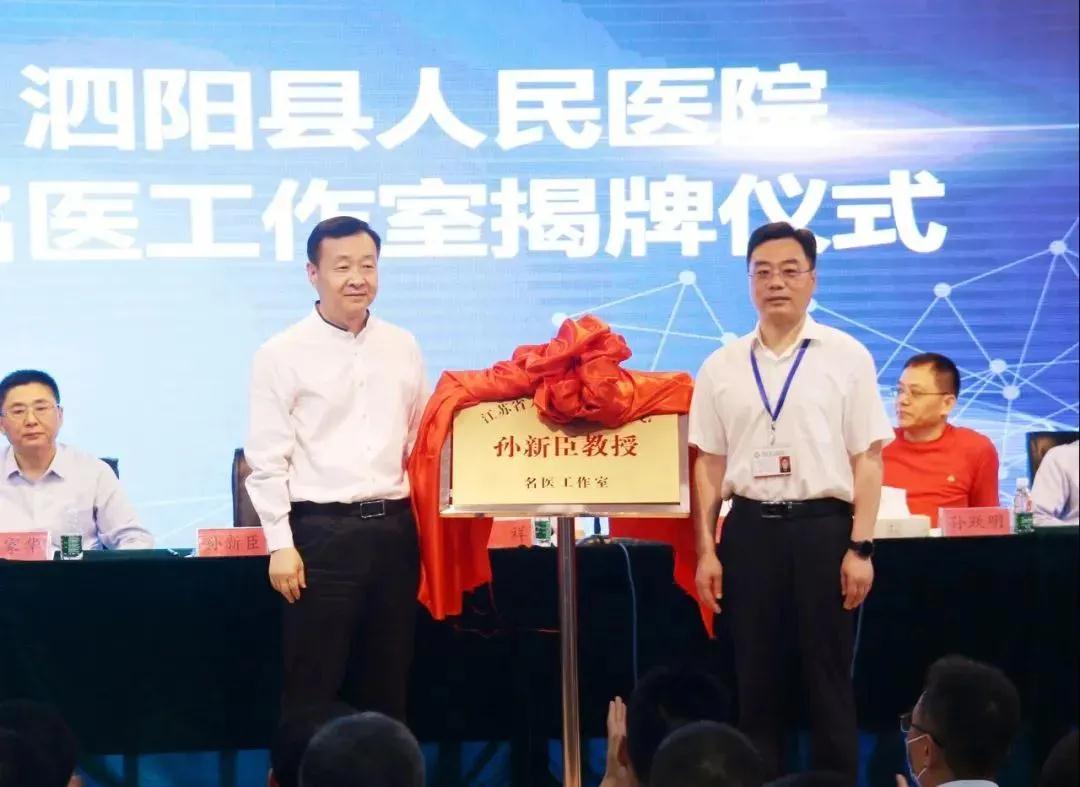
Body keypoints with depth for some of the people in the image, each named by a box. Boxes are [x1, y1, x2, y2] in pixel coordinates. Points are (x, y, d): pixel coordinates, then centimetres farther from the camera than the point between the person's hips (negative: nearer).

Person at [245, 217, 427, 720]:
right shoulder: (283, 354, -3)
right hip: (321, 532, -4)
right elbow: (268, 457, -5)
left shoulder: (403, 348, 10)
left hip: (394, 528, 4)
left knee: (387, 685, 10)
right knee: (312, 689, -1)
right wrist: (281, 544, -10)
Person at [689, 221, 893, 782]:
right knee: (753, 681, 7)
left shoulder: (846, 357, 1)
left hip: (822, 527, -2)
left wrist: (861, 547, -8)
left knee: (828, 679, 3)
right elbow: (708, 463, 9)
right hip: (750, 530, 2)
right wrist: (706, 550, 3)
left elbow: (868, 458, -1)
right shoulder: (721, 367, 8)